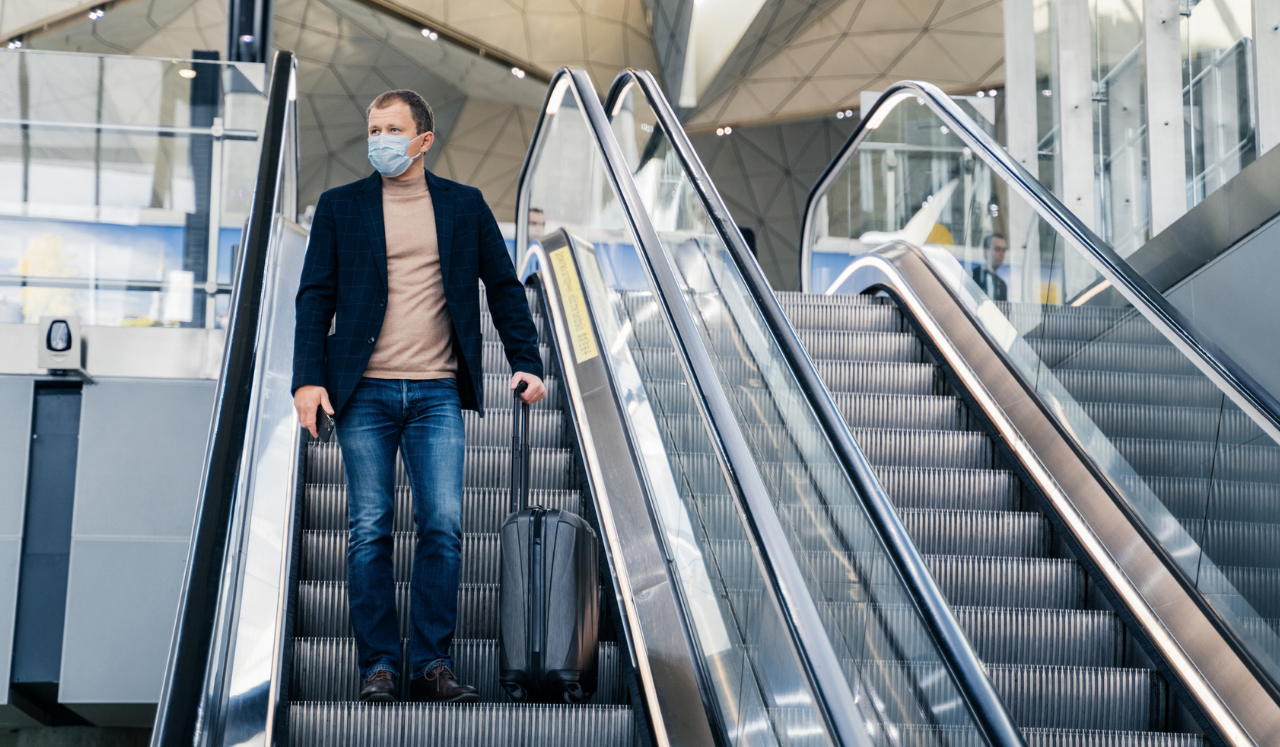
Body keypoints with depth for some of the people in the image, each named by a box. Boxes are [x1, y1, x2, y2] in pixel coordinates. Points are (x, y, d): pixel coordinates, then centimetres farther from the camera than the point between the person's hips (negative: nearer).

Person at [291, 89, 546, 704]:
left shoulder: (465, 205, 10)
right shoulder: (340, 206, 8)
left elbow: (503, 286, 13)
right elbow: (315, 297, 4)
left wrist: (526, 362, 5)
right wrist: (308, 378, -6)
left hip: (438, 393, 1)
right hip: (364, 393, 0)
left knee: (444, 526, -5)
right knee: (369, 531, 0)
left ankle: (431, 664, 4)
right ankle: (378, 667, 8)